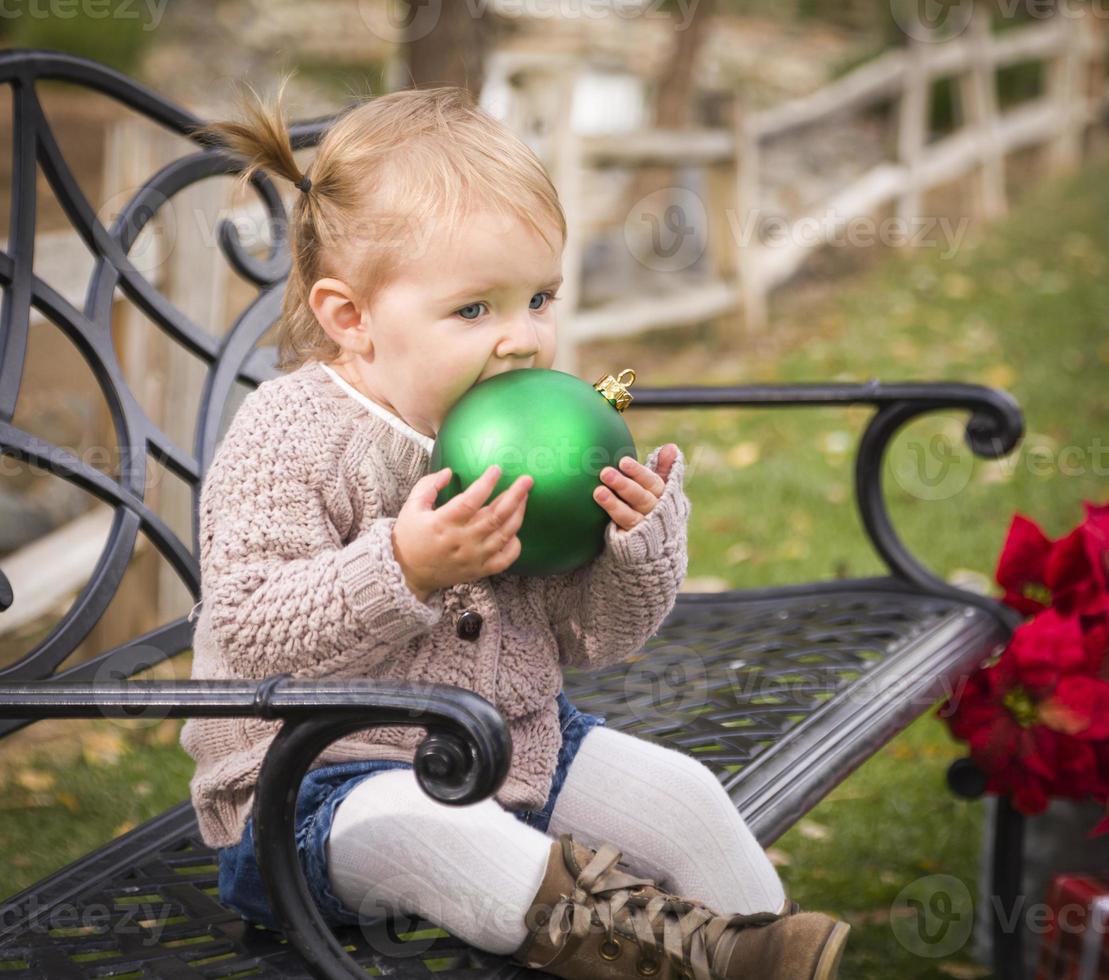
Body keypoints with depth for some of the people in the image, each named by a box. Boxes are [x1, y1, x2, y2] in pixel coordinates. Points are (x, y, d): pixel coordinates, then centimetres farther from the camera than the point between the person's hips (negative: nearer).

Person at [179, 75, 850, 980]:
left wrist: (638, 541, -14)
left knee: (676, 791, -8)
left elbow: (588, 641, 6)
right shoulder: (288, 438, -13)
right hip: (326, 779, -6)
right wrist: (405, 568, -33)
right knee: (418, 826, -36)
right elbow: (252, 634, -23)